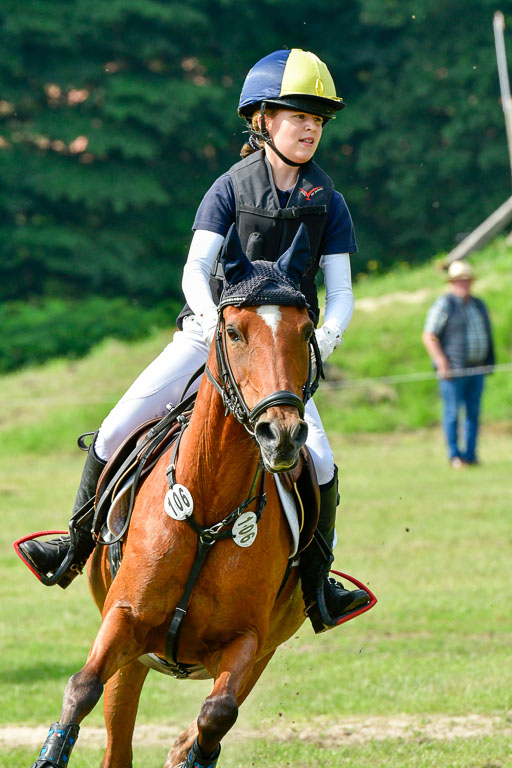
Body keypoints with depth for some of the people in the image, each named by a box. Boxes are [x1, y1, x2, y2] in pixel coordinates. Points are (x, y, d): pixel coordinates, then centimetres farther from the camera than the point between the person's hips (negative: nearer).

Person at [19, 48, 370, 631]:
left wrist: (328, 335, -22)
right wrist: (213, 316, -30)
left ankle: (317, 586, -1)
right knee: (116, 428, -10)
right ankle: (77, 546, 10)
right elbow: (196, 267, -10)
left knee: (318, 458, -20)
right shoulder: (231, 188, -1)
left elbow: (340, 292, 0)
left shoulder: (327, 202, 2)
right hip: (209, 333, 0)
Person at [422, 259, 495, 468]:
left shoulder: (479, 305, 15)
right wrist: (443, 363, -15)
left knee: (474, 413, 6)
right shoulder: (444, 305, -5)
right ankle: (455, 456, 2)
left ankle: (470, 455, 12)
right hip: (453, 370, -6)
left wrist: (488, 364, 14)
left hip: (476, 369, 6)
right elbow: (428, 336, -9)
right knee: (452, 412, -4)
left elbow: (487, 335, 23)